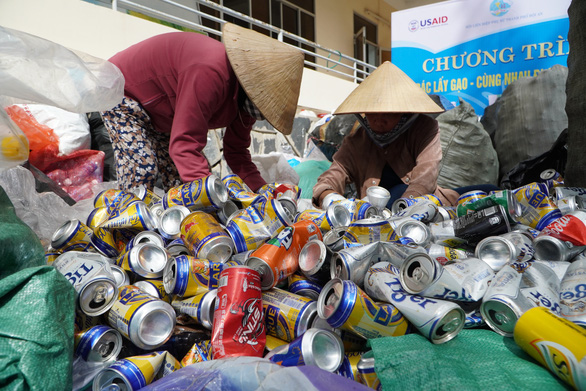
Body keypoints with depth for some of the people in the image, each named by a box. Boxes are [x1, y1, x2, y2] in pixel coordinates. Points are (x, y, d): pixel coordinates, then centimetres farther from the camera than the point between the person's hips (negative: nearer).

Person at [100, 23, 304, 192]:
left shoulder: (246, 97, -12)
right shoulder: (211, 73, -41)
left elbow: (236, 152, -7)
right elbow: (185, 144, -44)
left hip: (160, 115, 8)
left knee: (178, 174, -2)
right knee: (142, 167, -22)